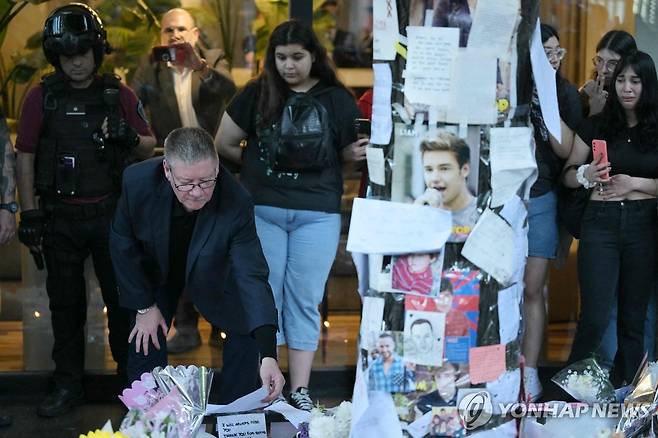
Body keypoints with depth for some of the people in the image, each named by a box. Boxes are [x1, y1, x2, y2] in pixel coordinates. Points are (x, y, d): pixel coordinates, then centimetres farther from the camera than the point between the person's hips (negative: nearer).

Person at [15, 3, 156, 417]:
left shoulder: (119, 95, 3)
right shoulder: (42, 98, 2)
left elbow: (150, 147, 7)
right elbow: (25, 156, 4)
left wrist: (130, 137, -16)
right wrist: (29, 213, -1)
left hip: (112, 214, 0)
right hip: (60, 218, 1)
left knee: (123, 297, 5)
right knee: (65, 302, 8)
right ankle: (68, 383, 19)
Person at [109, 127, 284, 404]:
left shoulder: (236, 203, -38)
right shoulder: (138, 181, -34)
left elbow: (252, 276, -39)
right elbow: (122, 243, -15)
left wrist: (269, 355, -50)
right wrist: (144, 306, -12)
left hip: (214, 275, 0)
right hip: (154, 272, 1)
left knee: (246, 330, -8)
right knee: (146, 342, -2)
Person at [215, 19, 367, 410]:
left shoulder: (337, 99, 1)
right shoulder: (257, 94, 1)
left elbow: (347, 153, 5)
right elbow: (224, 143, 7)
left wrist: (358, 153, -16)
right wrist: (259, 165, 8)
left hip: (317, 214, -1)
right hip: (262, 211, 1)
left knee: (305, 300, 4)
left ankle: (300, 390, 10)